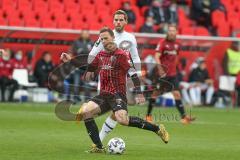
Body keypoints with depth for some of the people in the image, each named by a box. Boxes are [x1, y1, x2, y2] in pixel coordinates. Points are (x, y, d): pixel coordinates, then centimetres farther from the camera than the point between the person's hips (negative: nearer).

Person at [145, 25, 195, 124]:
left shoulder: (177, 45, 10)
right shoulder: (162, 43, -8)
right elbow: (157, 57, -16)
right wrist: (160, 68, -28)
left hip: (173, 74, 4)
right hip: (162, 73, -4)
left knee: (177, 94, -4)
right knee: (155, 93, 4)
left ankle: (184, 116, -11)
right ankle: (148, 115, 18)